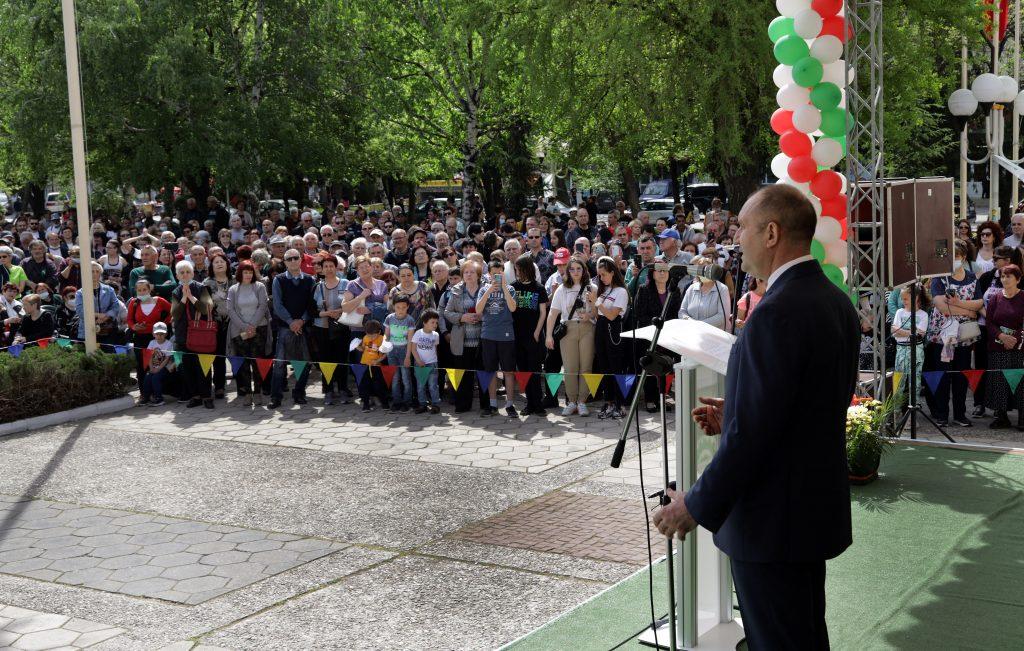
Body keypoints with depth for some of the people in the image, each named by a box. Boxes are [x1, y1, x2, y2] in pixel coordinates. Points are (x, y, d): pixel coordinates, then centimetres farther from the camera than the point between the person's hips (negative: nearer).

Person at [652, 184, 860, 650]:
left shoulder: (777, 314, -24)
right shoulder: (836, 301, 6)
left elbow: (752, 433, -25)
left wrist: (697, 506, -14)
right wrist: (735, 415, 10)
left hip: (772, 523, -10)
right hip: (817, 507, 10)